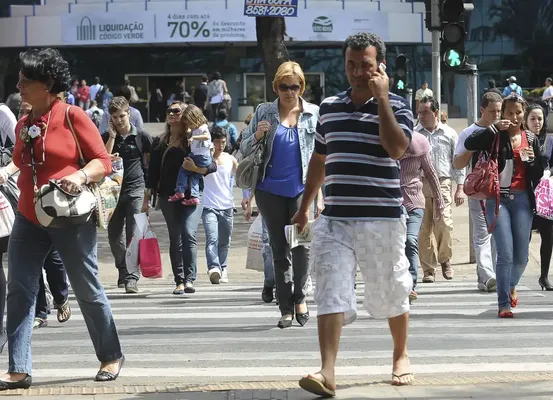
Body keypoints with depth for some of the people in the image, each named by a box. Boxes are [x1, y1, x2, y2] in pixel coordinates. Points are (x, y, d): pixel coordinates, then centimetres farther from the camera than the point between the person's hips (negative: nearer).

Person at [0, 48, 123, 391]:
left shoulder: (72, 116, -8)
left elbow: (103, 160, -8)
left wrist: (81, 176, -25)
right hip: (29, 220, 6)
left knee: (88, 291, 5)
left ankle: (112, 356, 24)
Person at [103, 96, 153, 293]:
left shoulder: (141, 136, 1)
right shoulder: (106, 137, 6)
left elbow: (151, 160, 10)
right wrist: (112, 136, -9)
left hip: (136, 190, -3)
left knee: (134, 235, -12)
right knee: (114, 234, 7)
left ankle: (132, 276, -14)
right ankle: (123, 271, 25)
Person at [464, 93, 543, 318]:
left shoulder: (530, 139, 11)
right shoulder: (496, 137, 1)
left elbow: (538, 174, 15)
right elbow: (469, 144, -15)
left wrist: (533, 159, -6)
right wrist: (495, 128, -17)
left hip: (522, 199, 3)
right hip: (498, 198, -3)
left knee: (521, 256, 7)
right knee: (505, 253, -11)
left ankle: (512, 285, 38)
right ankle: (504, 304, -6)